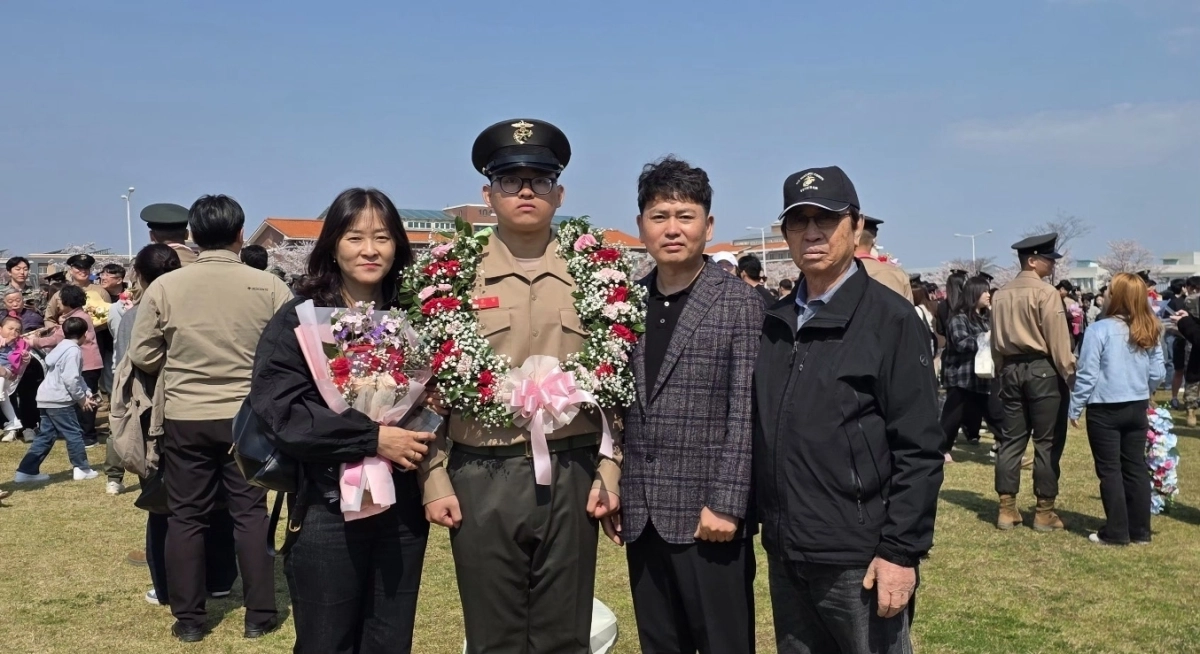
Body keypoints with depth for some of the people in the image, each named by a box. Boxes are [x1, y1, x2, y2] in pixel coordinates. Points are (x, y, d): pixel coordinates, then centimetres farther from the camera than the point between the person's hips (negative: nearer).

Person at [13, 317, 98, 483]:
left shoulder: (63, 346, 18)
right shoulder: (73, 350, -15)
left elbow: (75, 376, 21)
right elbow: (71, 379, -22)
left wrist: (86, 391, 11)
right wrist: (81, 398, -11)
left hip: (47, 398, 10)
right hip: (59, 400, -10)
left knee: (45, 436, 12)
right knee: (74, 434, 0)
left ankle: (26, 471, 11)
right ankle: (81, 469, 8)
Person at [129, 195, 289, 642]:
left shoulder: (164, 287, -7)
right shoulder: (268, 286, -9)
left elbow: (142, 356, -1)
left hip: (185, 419, 0)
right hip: (248, 416, 0)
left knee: (186, 517, 11)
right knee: (250, 513, 9)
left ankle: (188, 620, 19)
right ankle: (259, 615, 15)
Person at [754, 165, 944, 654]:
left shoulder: (891, 319, -8)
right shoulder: (775, 322, 8)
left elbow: (919, 450, -11)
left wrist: (900, 551, -15)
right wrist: (755, 521, 8)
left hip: (860, 559, -5)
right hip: (785, 557, 5)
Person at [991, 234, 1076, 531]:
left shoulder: (1000, 295, 10)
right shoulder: (1045, 292, -10)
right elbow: (1058, 340, -13)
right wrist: (1069, 375, -6)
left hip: (1011, 370, 6)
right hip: (1043, 370, -6)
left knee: (1011, 439, 8)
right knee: (1047, 442, 1)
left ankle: (1007, 509, 11)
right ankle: (1044, 512, 6)